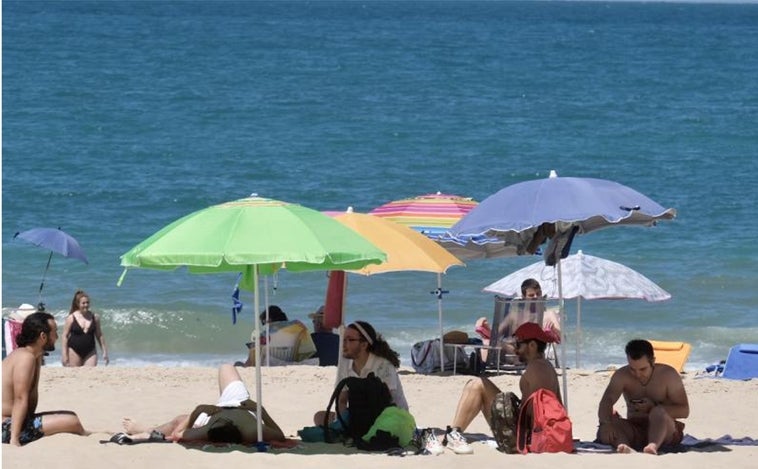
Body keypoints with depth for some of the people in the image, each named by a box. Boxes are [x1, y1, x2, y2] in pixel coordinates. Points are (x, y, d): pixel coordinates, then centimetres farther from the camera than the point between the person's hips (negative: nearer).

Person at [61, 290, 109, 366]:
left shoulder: (95, 317, 5)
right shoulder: (71, 318, -4)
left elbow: (99, 336, 12)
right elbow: (65, 336, -2)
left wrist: (104, 352, 10)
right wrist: (64, 355, -7)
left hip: (90, 352, 2)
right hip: (74, 351, -2)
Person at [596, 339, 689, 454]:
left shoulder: (668, 375, -6)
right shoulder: (622, 376, -1)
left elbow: (684, 410, -9)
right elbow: (607, 401, -15)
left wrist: (654, 407, -22)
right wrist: (605, 423, -36)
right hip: (634, 431, 2)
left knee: (658, 413, -35)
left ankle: (653, 445, -63)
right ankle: (623, 445, -59)